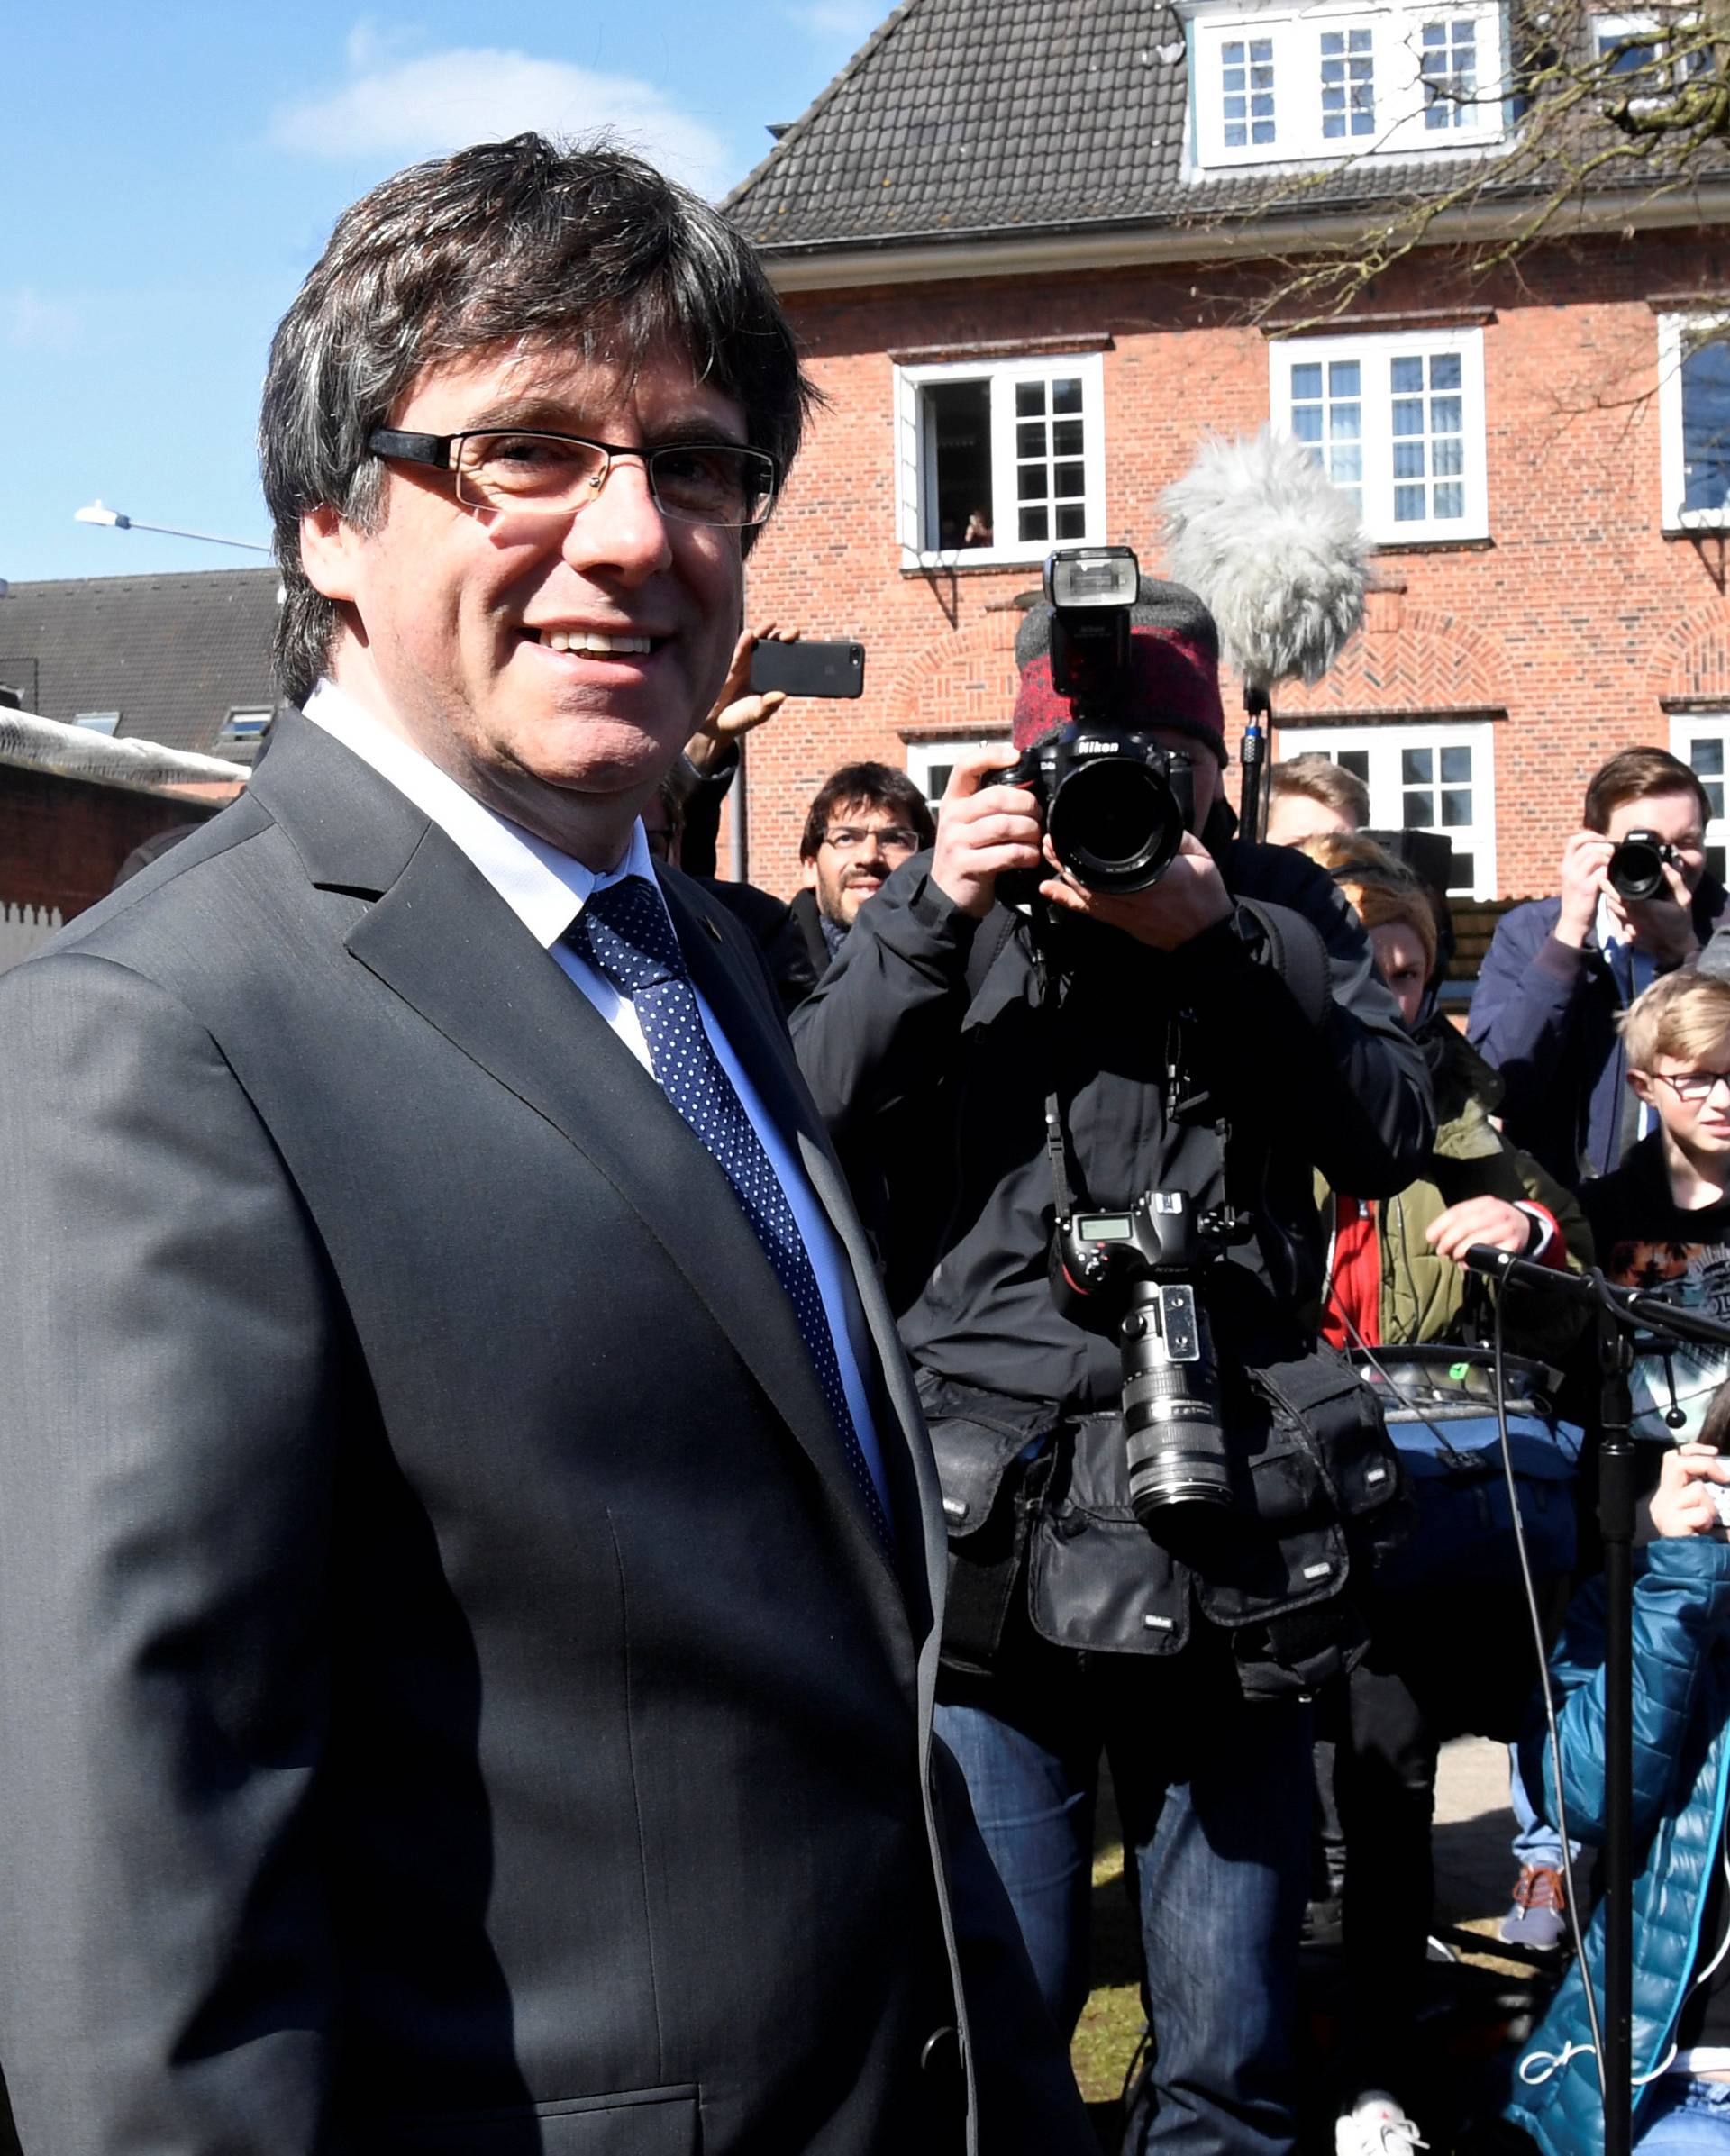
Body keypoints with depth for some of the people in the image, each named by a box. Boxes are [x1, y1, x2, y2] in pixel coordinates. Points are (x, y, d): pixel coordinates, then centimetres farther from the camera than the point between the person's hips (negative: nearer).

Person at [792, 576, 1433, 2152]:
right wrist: (929, 914, -12)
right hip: (992, 1532, -1)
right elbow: (809, 1126, -3)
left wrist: (1215, 946, -10)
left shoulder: (1280, 907, 11)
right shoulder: (961, 902, 7)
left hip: (1226, 1532, 2)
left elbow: (1391, 1136, -1)